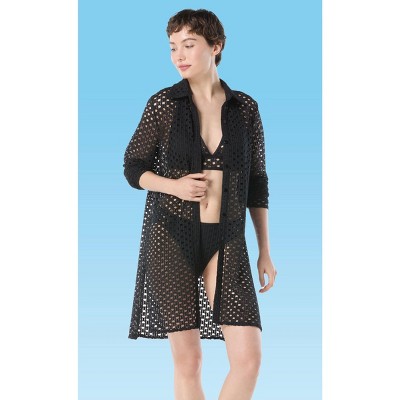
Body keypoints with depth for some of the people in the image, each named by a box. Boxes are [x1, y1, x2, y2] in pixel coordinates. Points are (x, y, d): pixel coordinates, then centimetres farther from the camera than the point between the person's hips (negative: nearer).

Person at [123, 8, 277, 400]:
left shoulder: (245, 107, 3)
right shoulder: (164, 103, -2)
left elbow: (257, 182, 9)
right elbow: (133, 168, 5)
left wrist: (265, 250, 8)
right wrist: (174, 185, -15)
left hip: (226, 241, 2)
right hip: (171, 238, -1)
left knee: (249, 358, -7)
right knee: (187, 360, 1)